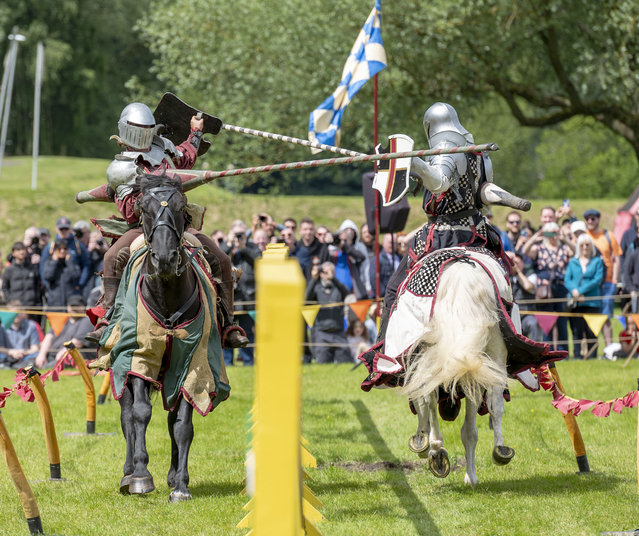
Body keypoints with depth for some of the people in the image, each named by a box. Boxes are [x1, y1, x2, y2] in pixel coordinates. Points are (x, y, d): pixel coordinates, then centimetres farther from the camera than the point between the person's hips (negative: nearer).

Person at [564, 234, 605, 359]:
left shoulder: (597, 261, 9)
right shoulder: (573, 262, 15)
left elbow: (598, 280, -3)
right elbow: (567, 280, 6)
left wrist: (580, 291, -11)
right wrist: (575, 292, -14)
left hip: (592, 302, -2)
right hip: (575, 302, 2)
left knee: (591, 332, -4)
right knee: (576, 331, -2)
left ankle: (592, 356, 0)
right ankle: (577, 356, -1)